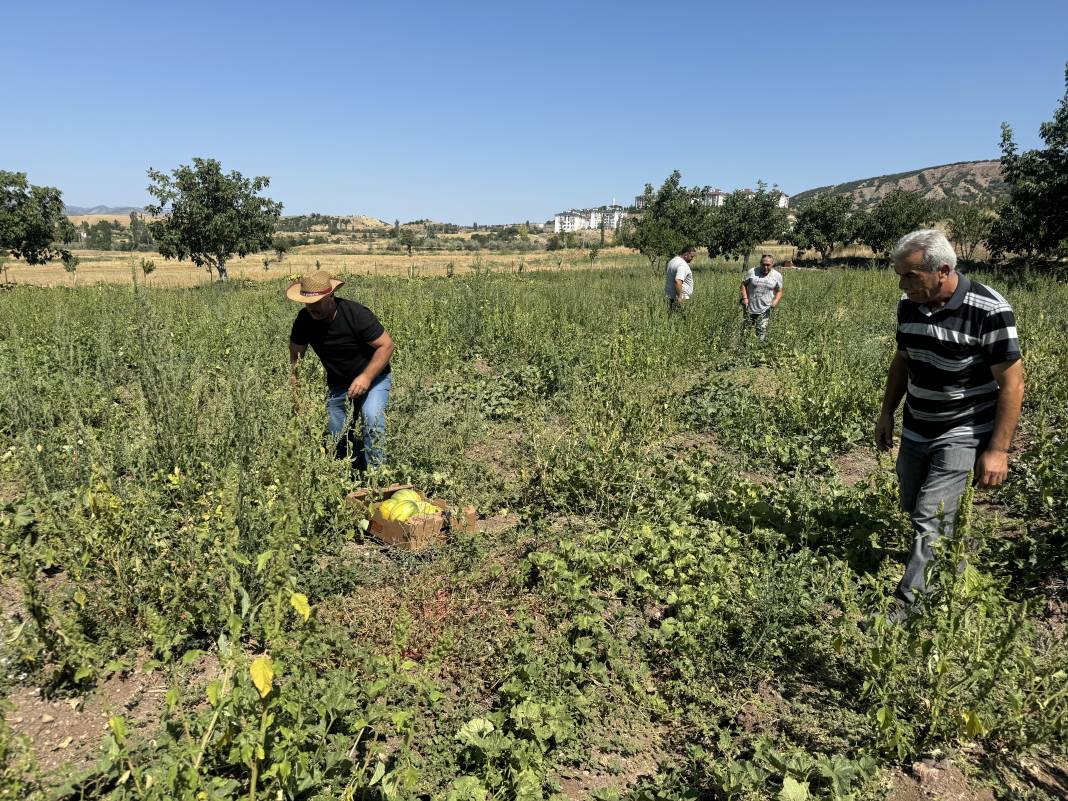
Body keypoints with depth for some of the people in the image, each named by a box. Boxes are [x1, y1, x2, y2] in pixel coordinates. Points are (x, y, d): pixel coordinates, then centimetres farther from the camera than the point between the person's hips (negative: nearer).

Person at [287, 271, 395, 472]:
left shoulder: (356, 314, -25)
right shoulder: (304, 319, -11)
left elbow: (386, 345, -21)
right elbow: (295, 352, 3)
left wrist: (366, 377, -28)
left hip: (373, 377, -5)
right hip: (338, 385, 5)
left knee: (372, 417, -32)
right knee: (337, 439, 6)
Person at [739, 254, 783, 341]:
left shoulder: (777, 276, -1)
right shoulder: (752, 272, -6)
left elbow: (779, 291, 8)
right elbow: (744, 284, 5)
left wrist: (776, 300, -11)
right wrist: (744, 297, -9)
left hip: (764, 310, 0)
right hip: (749, 308, 0)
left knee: (761, 334, -1)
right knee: (744, 332, 8)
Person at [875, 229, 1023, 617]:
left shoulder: (989, 311, -21)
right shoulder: (909, 305, -3)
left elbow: (1012, 383, -17)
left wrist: (998, 450, -18)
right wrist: (887, 413, 12)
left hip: (962, 435, -6)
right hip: (915, 431, 7)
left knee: (930, 518, -11)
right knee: (912, 508, 16)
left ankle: (907, 601, 2)